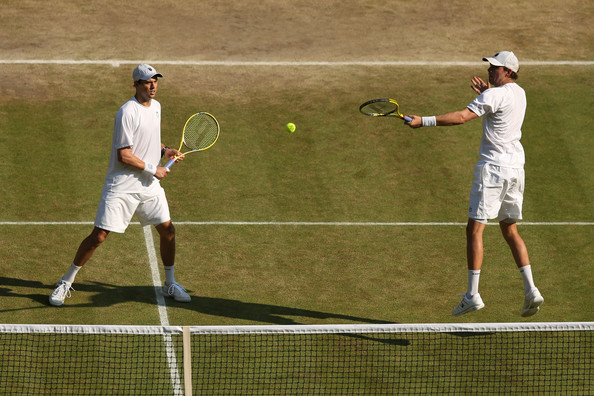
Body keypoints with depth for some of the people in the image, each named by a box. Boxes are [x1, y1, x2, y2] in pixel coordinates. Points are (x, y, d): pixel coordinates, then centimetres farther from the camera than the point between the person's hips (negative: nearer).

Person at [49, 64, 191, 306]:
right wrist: (152, 169, -14)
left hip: (150, 186, 7)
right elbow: (124, 155, -19)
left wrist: (164, 150, 7)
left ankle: (170, 284, 23)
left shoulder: (155, 107, 9)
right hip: (122, 187, -7)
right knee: (99, 236, -7)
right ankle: (66, 282, 8)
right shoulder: (128, 113, -18)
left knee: (167, 230, 5)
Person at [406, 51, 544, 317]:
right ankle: (531, 291, 5)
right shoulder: (519, 94, 12)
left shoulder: (495, 95, -15)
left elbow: (462, 117, -24)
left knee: (475, 229, -5)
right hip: (515, 168, 9)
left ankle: (472, 295, -9)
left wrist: (424, 121, -24)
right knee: (510, 231, 14)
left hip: (493, 167, -9)